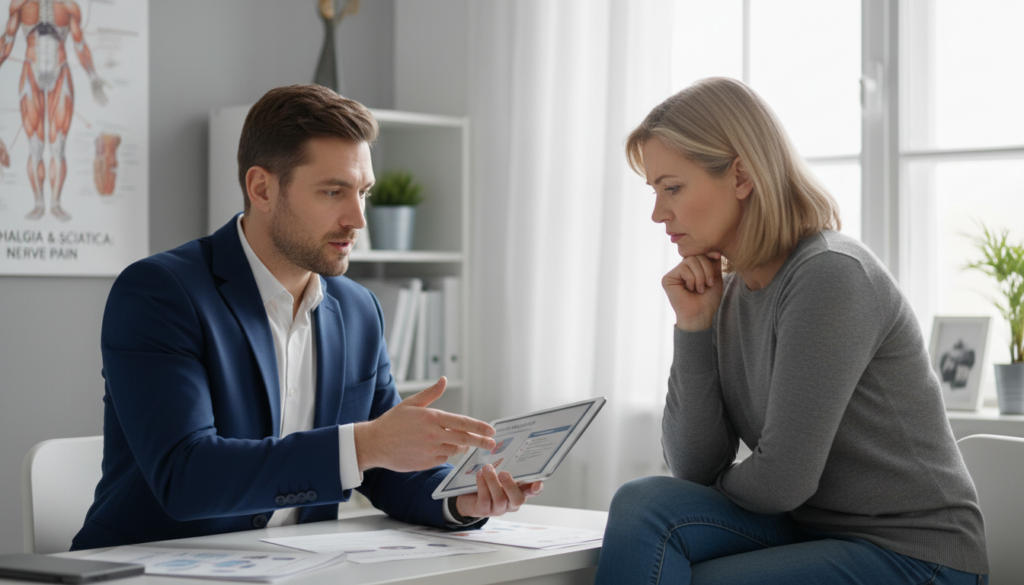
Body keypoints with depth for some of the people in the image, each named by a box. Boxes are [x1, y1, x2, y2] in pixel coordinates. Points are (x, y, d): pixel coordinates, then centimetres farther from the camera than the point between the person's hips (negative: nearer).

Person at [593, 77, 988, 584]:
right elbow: (694, 468, 3)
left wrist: (716, 487, 2)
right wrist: (693, 327, -4)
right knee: (644, 505, -17)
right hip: (812, 534, 7)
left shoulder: (831, 276, -18)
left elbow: (781, 480, -19)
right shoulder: (727, 294, 7)